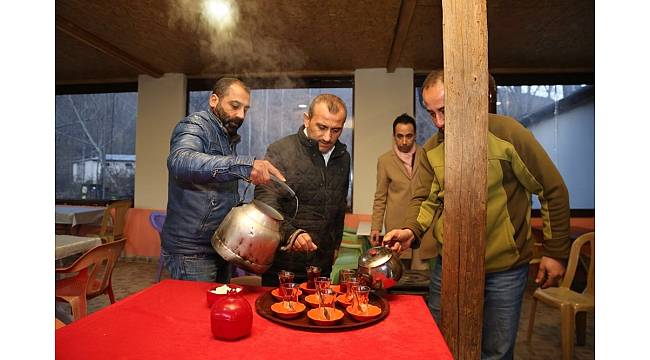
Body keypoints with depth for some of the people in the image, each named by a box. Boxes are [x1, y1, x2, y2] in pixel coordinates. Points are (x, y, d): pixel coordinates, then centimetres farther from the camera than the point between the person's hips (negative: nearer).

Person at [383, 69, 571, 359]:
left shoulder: (507, 133, -13)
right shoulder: (431, 149, -1)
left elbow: (553, 190, -6)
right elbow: (424, 198, 1)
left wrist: (555, 252, -3)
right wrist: (412, 230, -21)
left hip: (505, 268, -3)